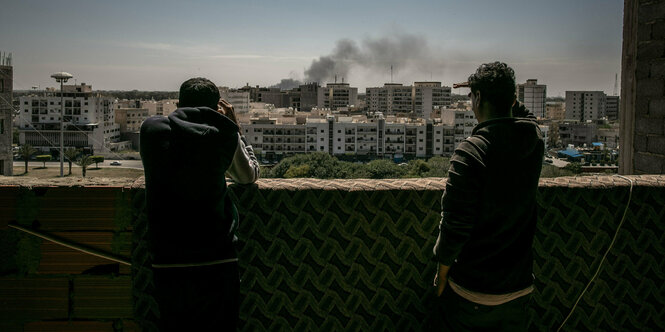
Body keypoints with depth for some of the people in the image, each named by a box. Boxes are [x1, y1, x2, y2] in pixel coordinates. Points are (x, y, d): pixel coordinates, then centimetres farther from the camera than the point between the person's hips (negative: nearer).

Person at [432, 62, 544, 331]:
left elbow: (454, 226, -19)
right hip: (520, 288, 5)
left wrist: (441, 275, -6)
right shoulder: (535, 142, -5)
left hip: (474, 292, -5)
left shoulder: (469, 152, -22)